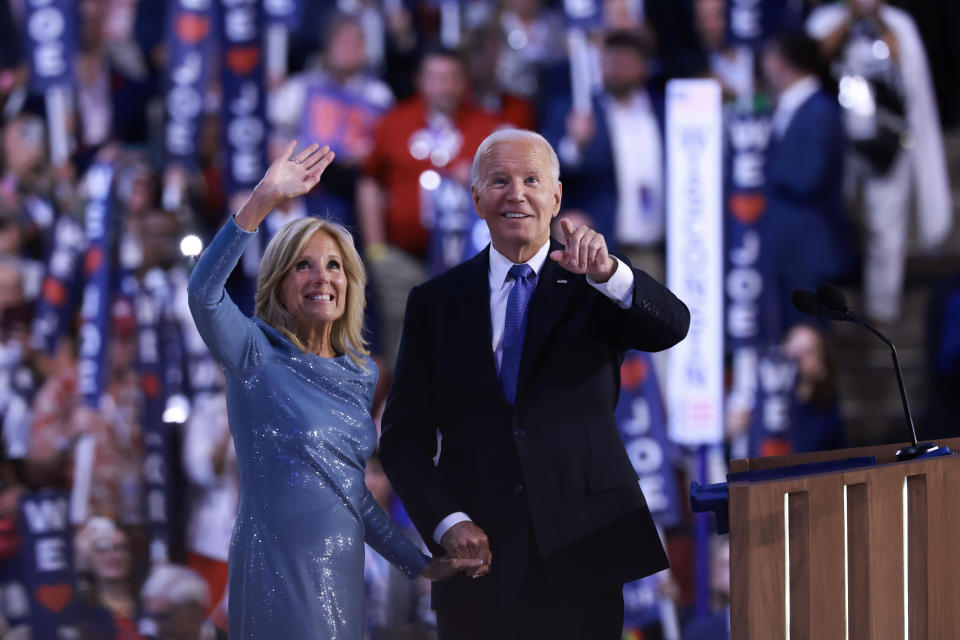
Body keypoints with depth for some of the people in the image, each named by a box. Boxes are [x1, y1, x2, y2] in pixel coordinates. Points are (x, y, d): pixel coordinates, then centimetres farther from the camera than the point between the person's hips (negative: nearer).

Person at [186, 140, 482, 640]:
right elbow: (202, 293, -25)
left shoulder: (361, 374, 12)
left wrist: (419, 563, 16)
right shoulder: (258, 355, -5)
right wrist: (261, 202, -32)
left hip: (341, 573, 6)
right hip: (278, 571, -6)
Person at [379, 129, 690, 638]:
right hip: (479, 555, 1)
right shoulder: (437, 302, 8)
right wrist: (446, 521, -8)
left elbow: (671, 326, -15)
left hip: (582, 545, -1)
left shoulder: (591, 286, 5)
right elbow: (403, 438, 7)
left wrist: (608, 274, -33)